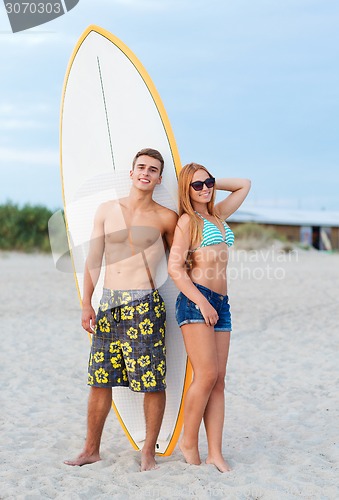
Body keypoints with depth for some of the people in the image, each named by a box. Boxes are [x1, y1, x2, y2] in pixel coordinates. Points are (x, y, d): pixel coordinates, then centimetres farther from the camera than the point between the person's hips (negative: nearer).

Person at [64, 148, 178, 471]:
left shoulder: (165, 218, 3)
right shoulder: (107, 210, 10)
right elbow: (93, 259, 9)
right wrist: (86, 303, 4)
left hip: (144, 305, -3)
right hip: (108, 303, 3)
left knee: (153, 382, -2)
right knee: (99, 380, 8)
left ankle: (149, 452, 12)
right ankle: (91, 450, 21)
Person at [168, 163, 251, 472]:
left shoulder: (218, 216, 20)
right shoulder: (187, 220, 1)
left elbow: (245, 185, 32)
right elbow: (175, 267, -8)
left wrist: (212, 183, 21)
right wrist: (201, 302, -15)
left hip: (221, 304, 7)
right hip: (195, 300, -7)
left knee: (219, 380, 1)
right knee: (207, 375, -14)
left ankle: (215, 452, 2)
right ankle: (189, 442, 3)